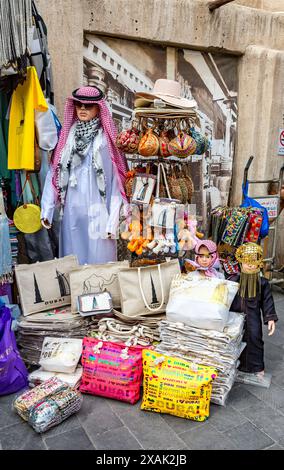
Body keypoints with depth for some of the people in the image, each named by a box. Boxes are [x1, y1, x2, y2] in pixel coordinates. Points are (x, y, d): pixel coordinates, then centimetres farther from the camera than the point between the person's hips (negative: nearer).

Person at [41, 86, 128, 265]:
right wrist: (47, 210, 3)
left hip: (98, 212, -4)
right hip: (71, 210, 4)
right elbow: (55, 173, 7)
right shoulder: (68, 136, 8)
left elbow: (115, 180, -10)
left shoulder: (107, 139, -6)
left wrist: (112, 221, -14)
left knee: (98, 261, 5)